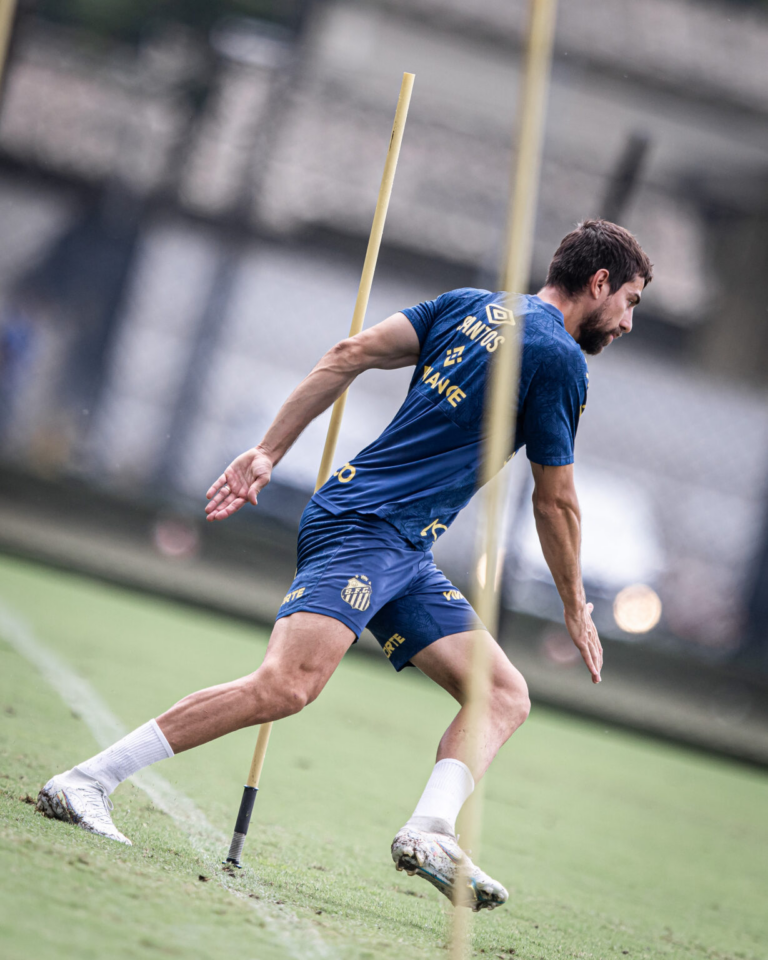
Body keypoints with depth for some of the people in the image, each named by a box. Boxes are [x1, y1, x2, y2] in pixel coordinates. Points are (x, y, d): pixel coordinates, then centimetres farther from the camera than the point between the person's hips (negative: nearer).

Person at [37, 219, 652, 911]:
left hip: (405, 557, 10)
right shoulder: (559, 357, -5)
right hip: (366, 526, -10)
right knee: (287, 684, -24)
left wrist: (269, 451, 10)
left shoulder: (469, 304, 18)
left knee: (508, 696, 4)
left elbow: (351, 354, 11)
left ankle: (429, 831, -16)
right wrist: (575, 607, 14)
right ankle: (85, 781, -20)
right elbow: (555, 503, 0)